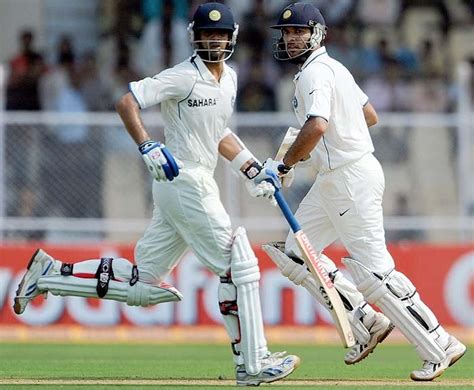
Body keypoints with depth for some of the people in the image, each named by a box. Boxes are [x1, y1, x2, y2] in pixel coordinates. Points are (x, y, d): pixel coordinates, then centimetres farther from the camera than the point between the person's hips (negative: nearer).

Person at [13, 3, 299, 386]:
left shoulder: (229, 78, 15)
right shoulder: (184, 77, -12)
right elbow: (126, 101, -17)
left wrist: (252, 170, 18)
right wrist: (148, 147, -29)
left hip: (196, 185, 9)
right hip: (185, 180, -9)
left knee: (142, 285, 9)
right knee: (238, 264, -8)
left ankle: (52, 272, 14)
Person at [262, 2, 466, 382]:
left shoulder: (315, 72, -15)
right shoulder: (335, 68, 16)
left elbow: (317, 126, -31)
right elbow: (370, 115, 25)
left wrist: (285, 163, -19)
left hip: (352, 178, -11)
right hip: (334, 180, 11)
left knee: (372, 269, -10)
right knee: (294, 250, 11)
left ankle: (440, 347, -6)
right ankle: (367, 323, 11)